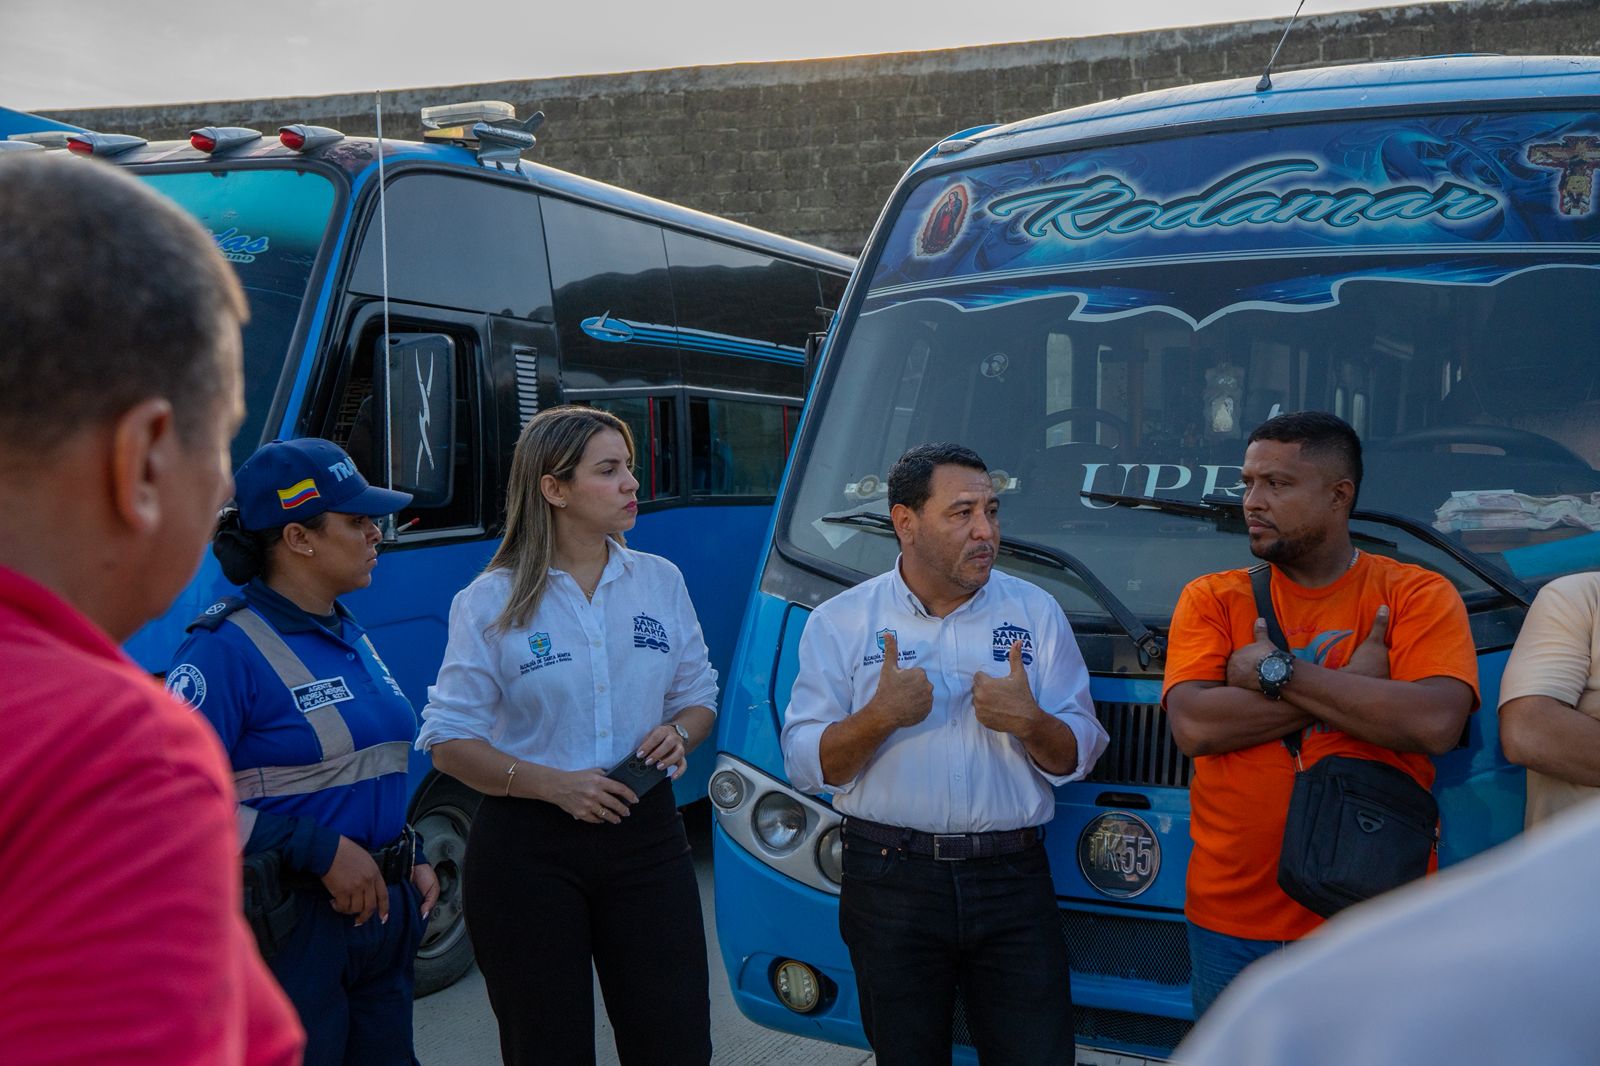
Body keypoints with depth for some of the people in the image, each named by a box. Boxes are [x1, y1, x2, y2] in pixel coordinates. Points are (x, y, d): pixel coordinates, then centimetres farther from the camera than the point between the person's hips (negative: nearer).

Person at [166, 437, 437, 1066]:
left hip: (379, 912, 8)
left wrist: (412, 860, 9)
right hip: (286, 927, -8)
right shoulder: (227, 648, -15)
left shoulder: (350, 638, 12)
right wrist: (322, 849, -23)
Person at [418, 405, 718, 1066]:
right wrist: (554, 784, -18)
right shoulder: (491, 602, -4)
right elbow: (449, 742, -5)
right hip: (528, 849, -3)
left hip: (645, 836, 3)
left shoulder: (661, 582, 7)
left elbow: (699, 696, 16)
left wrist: (678, 733, -7)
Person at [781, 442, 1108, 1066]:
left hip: (1012, 880, 1)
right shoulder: (841, 623, 2)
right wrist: (879, 716, -18)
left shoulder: (1036, 613, 6)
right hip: (889, 881, 0)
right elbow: (806, 766, -3)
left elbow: (1077, 757, 5)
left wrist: (1029, 721, -16)